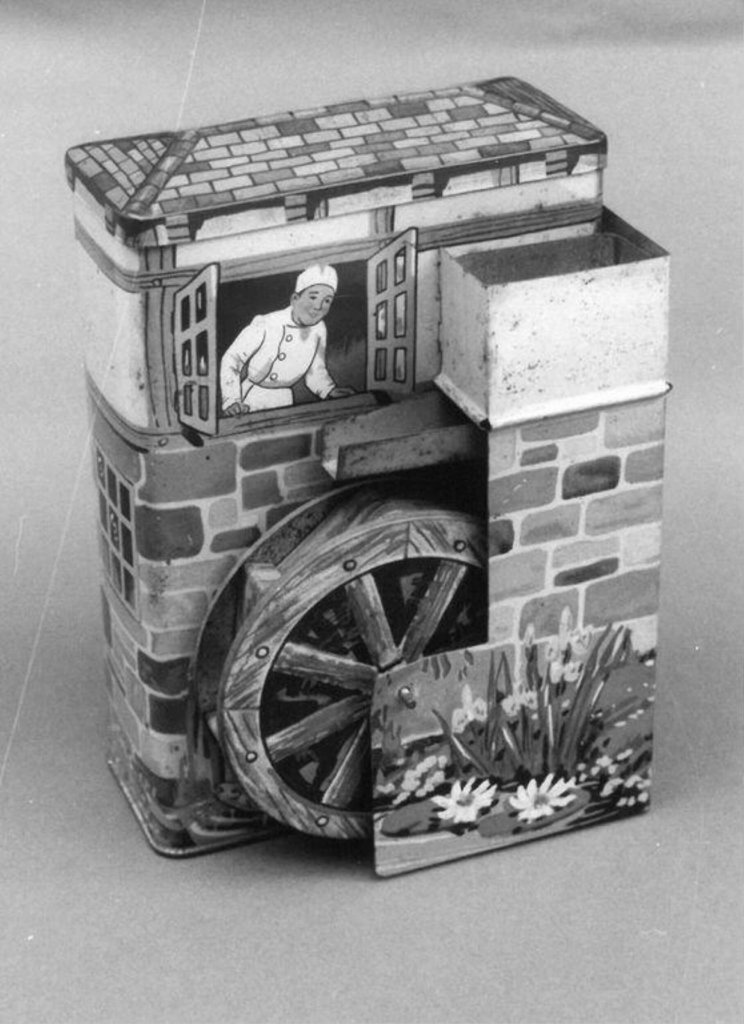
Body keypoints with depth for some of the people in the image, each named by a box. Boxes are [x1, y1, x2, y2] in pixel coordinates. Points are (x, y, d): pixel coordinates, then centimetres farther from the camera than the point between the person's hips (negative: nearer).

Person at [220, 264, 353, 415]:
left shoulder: (319, 329, -5)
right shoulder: (264, 325, -21)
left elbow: (315, 369, 9)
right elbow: (231, 360, -17)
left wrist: (330, 390, -10)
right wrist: (232, 401, -28)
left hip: (281, 401, 4)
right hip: (248, 396, -4)